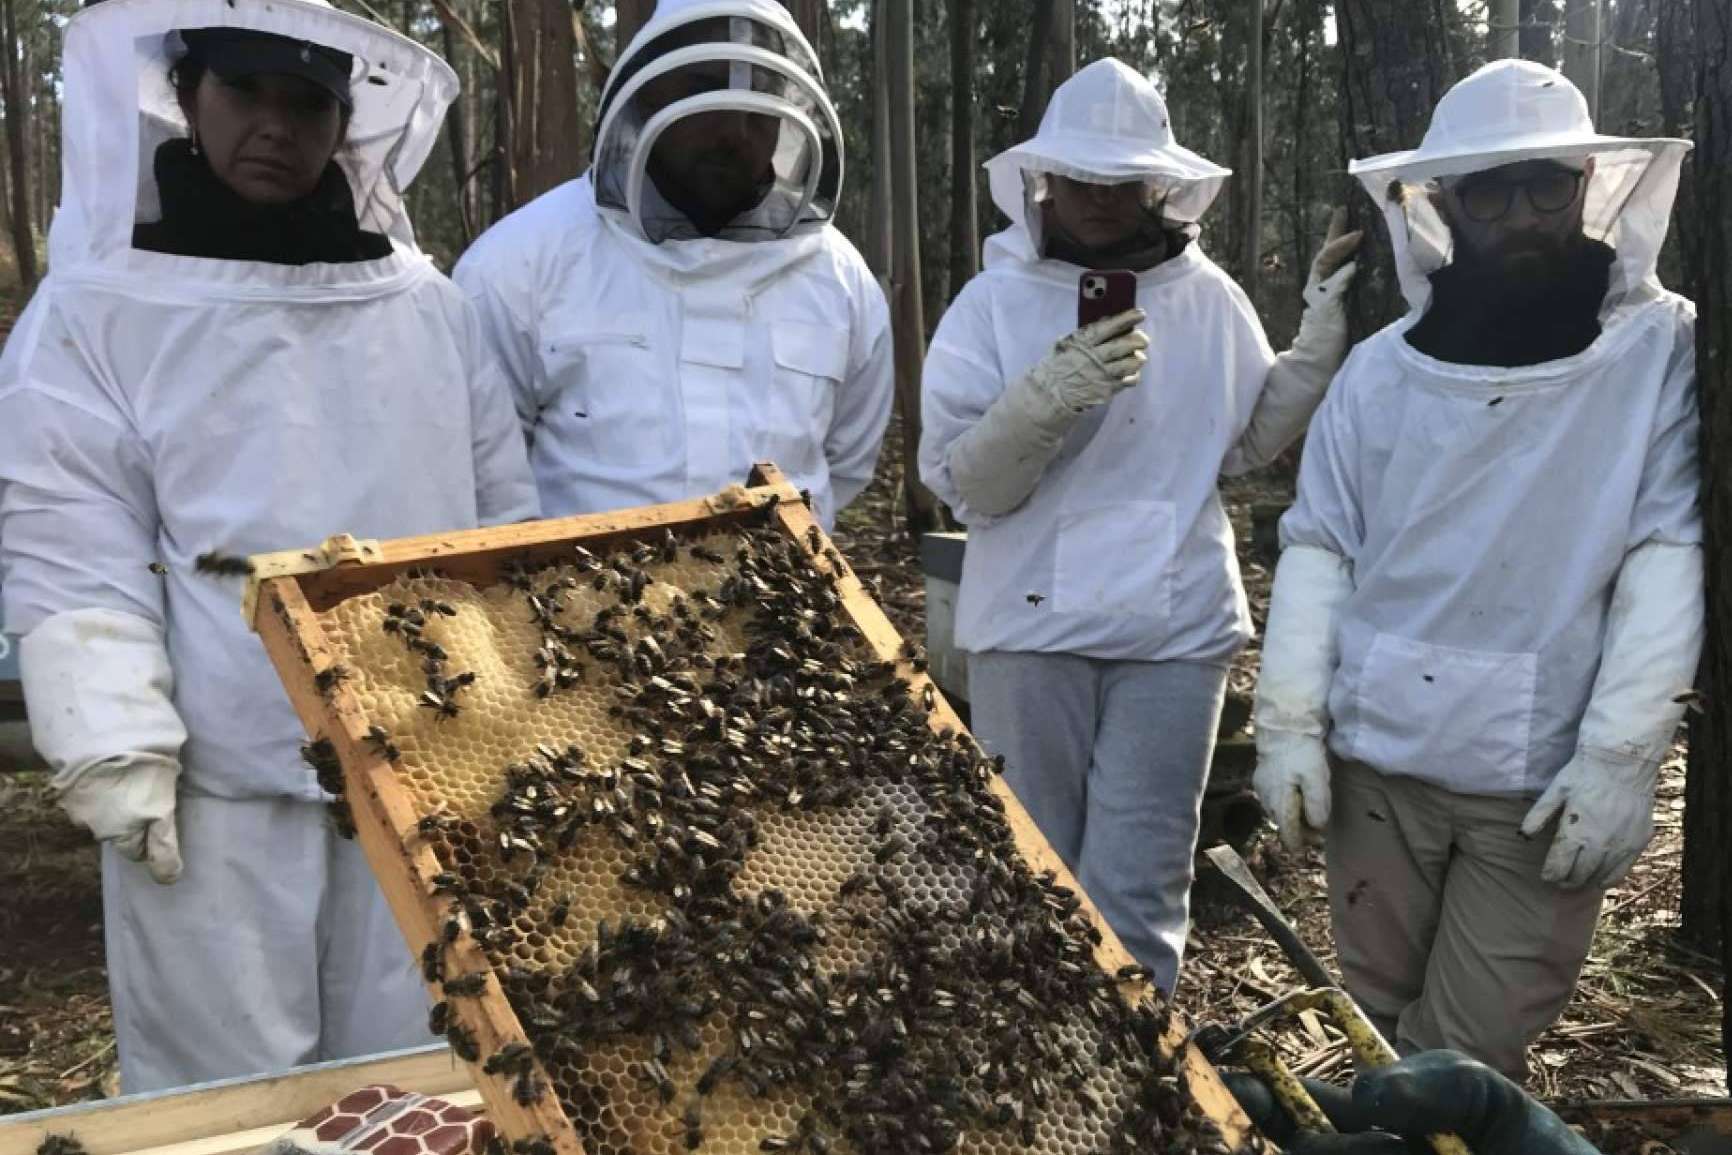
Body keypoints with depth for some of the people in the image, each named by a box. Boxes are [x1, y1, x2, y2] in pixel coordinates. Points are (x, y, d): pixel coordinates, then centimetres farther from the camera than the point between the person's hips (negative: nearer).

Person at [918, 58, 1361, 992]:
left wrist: (1325, 337, 0)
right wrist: (1048, 396, -25)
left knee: (1133, 892, 2)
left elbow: (1248, 441, 11)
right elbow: (962, 482, -9)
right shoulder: (994, 302, -3)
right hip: (1030, 628, 0)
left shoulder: (1207, 298, 3)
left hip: (1172, 632, 0)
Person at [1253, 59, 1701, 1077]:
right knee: (1374, 1031, 18)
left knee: (1466, 1063, 4)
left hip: (1547, 780, -3)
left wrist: (1619, 756, -15)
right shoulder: (1385, 367, 3)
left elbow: (1671, 555, -10)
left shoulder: (1662, 348, -5)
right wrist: (1289, 725, -3)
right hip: (1377, 760, 3)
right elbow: (1318, 548, 4)